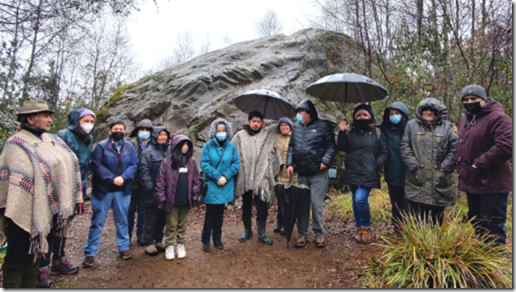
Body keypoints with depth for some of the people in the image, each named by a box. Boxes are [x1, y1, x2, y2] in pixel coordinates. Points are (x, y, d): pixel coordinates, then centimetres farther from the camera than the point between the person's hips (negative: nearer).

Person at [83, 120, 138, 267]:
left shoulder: (129, 147, 4)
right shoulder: (101, 146, -6)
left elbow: (134, 165, -4)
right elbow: (97, 166, -12)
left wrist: (123, 177, -19)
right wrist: (112, 178, -21)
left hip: (123, 190, 3)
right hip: (103, 190, -2)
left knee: (122, 220, 14)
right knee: (97, 222, 5)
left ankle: (124, 247, 28)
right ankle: (90, 253, 16)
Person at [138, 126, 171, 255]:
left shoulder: (170, 151, 9)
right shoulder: (148, 152, -6)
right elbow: (143, 171, -11)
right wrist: (150, 187, -16)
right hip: (153, 193, -5)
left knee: (162, 217, 14)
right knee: (151, 218, 3)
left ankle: (158, 240, 29)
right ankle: (148, 243, 16)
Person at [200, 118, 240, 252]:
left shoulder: (231, 146, 0)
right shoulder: (208, 146, -7)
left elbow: (236, 163, -2)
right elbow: (204, 164, -11)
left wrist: (226, 177, -13)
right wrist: (217, 177, -16)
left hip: (226, 186, 3)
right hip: (211, 185, -3)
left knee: (220, 213, 13)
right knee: (210, 213, 2)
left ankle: (217, 239, 27)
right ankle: (206, 240, 15)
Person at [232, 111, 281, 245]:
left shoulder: (268, 136, 3)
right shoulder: (240, 136, 2)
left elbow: (273, 155, 5)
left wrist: (268, 172, 1)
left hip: (261, 179, -1)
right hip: (244, 178, 1)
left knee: (262, 207, 0)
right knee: (246, 206, 14)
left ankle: (261, 233, 16)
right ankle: (247, 230, 31)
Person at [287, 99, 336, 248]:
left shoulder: (323, 126, -4)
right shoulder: (296, 127, 11)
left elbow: (331, 146, -4)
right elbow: (291, 147, 14)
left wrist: (326, 161, -15)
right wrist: (290, 164, 3)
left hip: (318, 173, -4)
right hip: (301, 173, 5)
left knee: (317, 204, 1)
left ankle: (319, 233, 18)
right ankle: (302, 234, 21)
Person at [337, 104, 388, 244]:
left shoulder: (377, 133, 2)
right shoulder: (349, 131, 7)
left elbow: (384, 152, 4)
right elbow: (341, 148, 2)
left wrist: (377, 165, -10)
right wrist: (341, 132, -10)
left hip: (369, 175, -3)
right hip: (353, 173, 3)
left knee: (361, 199, -17)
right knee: (356, 201, 11)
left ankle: (366, 228, 4)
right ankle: (359, 228, 25)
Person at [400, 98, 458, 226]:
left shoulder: (446, 127, 6)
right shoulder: (411, 125, 7)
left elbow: (454, 148, 1)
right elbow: (405, 147, 1)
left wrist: (445, 167, -6)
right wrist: (413, 165, -9)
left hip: (439, 180, 1)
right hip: (417, 179, 0)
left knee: (437, 217, 13)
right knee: (417, 218, 5)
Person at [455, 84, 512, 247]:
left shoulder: (498, 117, -15)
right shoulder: (465, 119, 14)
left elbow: (506, 147, -27)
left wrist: (480, 163, -24)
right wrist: (460, 166, 12)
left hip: (491, 183, -9)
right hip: (472, 181, 9)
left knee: (493, 227, 1)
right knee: (476, 223, 21)